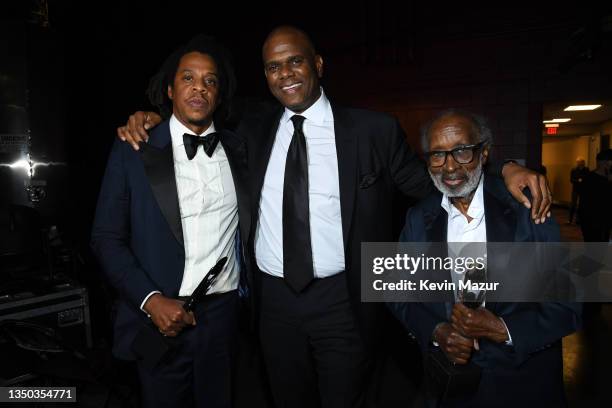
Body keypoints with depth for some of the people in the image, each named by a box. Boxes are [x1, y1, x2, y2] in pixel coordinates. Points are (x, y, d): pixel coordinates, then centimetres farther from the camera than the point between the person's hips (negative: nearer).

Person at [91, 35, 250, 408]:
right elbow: (107, 238, -4)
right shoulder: (133, 151, -5)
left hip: (225, 313, 3)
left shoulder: (237, 148, 3)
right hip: (162, 317, -2)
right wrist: (150, 300, -14)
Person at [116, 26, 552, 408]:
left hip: (342, 301, -3)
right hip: (274, 301, 4)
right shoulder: (253, 132, 4)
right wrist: (150, 120, 2)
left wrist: (504, 169, -13)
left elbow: (429, 186, -1)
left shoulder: (375, 130, -5)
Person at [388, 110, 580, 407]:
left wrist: (502, 330, -25)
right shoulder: (418, 219, -6)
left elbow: (566, 306, -12)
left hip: (522, 381, -1)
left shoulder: (526, 211, -15)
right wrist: (436, 331, -16)